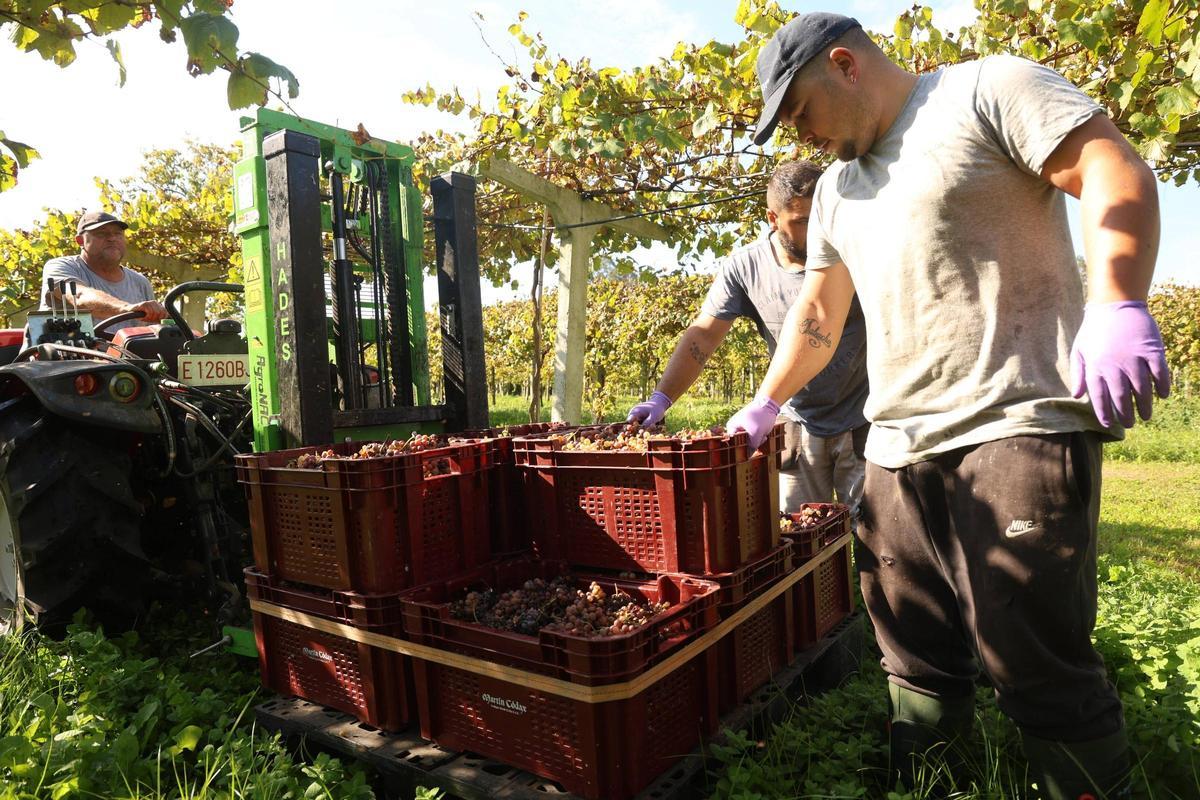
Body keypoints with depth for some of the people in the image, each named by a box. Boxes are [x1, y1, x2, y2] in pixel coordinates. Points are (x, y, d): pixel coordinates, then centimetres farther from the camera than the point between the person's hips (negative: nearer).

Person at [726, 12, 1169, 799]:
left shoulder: (987, 91, 2)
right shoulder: (836, 189, 22)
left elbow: (1114, 170, -10)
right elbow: (818, 315, 26)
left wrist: (1121, 307, -25)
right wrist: (764, 406, 24)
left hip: (1018, 431, -7)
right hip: (898, 450, 7)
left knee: (1036, 667, -3)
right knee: (917, 664, 11)